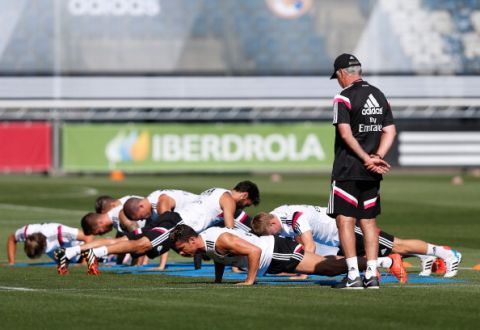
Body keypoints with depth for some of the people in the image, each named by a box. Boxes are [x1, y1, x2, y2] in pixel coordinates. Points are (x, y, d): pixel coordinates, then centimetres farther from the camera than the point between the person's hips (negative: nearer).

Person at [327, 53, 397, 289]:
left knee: (345, 220, -3)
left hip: (348, 170, -6)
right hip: (371, 173, 6)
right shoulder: (378, 95, 12)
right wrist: (377, 158, -3)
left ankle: (353, 275, -10)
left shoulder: (344, 97, -9)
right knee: (368, 220, 11)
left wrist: (367, 159, -16)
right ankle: (372, 275, 7)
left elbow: (346, 134, -18)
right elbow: (390, 131, 9)